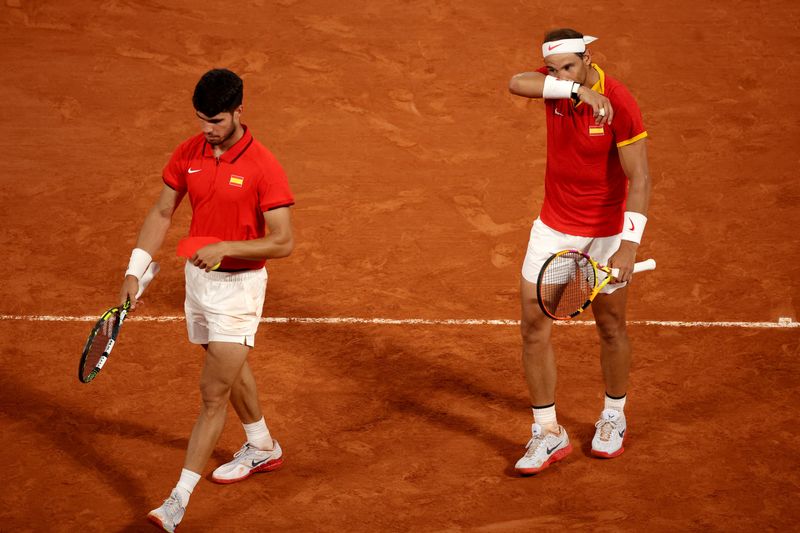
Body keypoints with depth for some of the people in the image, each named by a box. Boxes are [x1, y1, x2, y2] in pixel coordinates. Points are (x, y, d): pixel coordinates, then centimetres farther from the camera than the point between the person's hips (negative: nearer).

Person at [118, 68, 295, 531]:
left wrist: (226, 248, -30)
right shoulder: (188, 154, -3)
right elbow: (162, 213, 6)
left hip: (239, 285, -7)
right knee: (233, 369, 25)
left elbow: (283, 242, -19)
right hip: (198, 278, 7)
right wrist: (135, 272, -1)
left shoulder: (263, 167, -20)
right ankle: (263, 449, 48)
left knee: (214, 393, -8)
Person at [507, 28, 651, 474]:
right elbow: (517, 83, -31)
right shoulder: (555, 83, -9)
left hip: (607, 230, -4)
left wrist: (629, 246, -35)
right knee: (534, 323, -3)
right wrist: (576, 90, -43)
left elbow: (640, 180, -25)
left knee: (611, 326, 12)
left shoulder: (620, 105, -23)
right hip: (555, 226, 4)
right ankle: (549, 433, 7)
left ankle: (614, 417, 36)